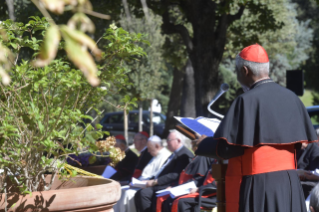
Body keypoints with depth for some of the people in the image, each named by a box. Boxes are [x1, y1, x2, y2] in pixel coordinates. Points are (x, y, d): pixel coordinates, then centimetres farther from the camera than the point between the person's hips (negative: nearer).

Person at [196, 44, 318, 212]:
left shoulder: (247, 100, -13)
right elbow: (299, 141, 12)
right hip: (289, 183, 6)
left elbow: (228, 147, -15)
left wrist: (203, 144, 4)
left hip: (256, 186, -6)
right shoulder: (291, 98, 6)